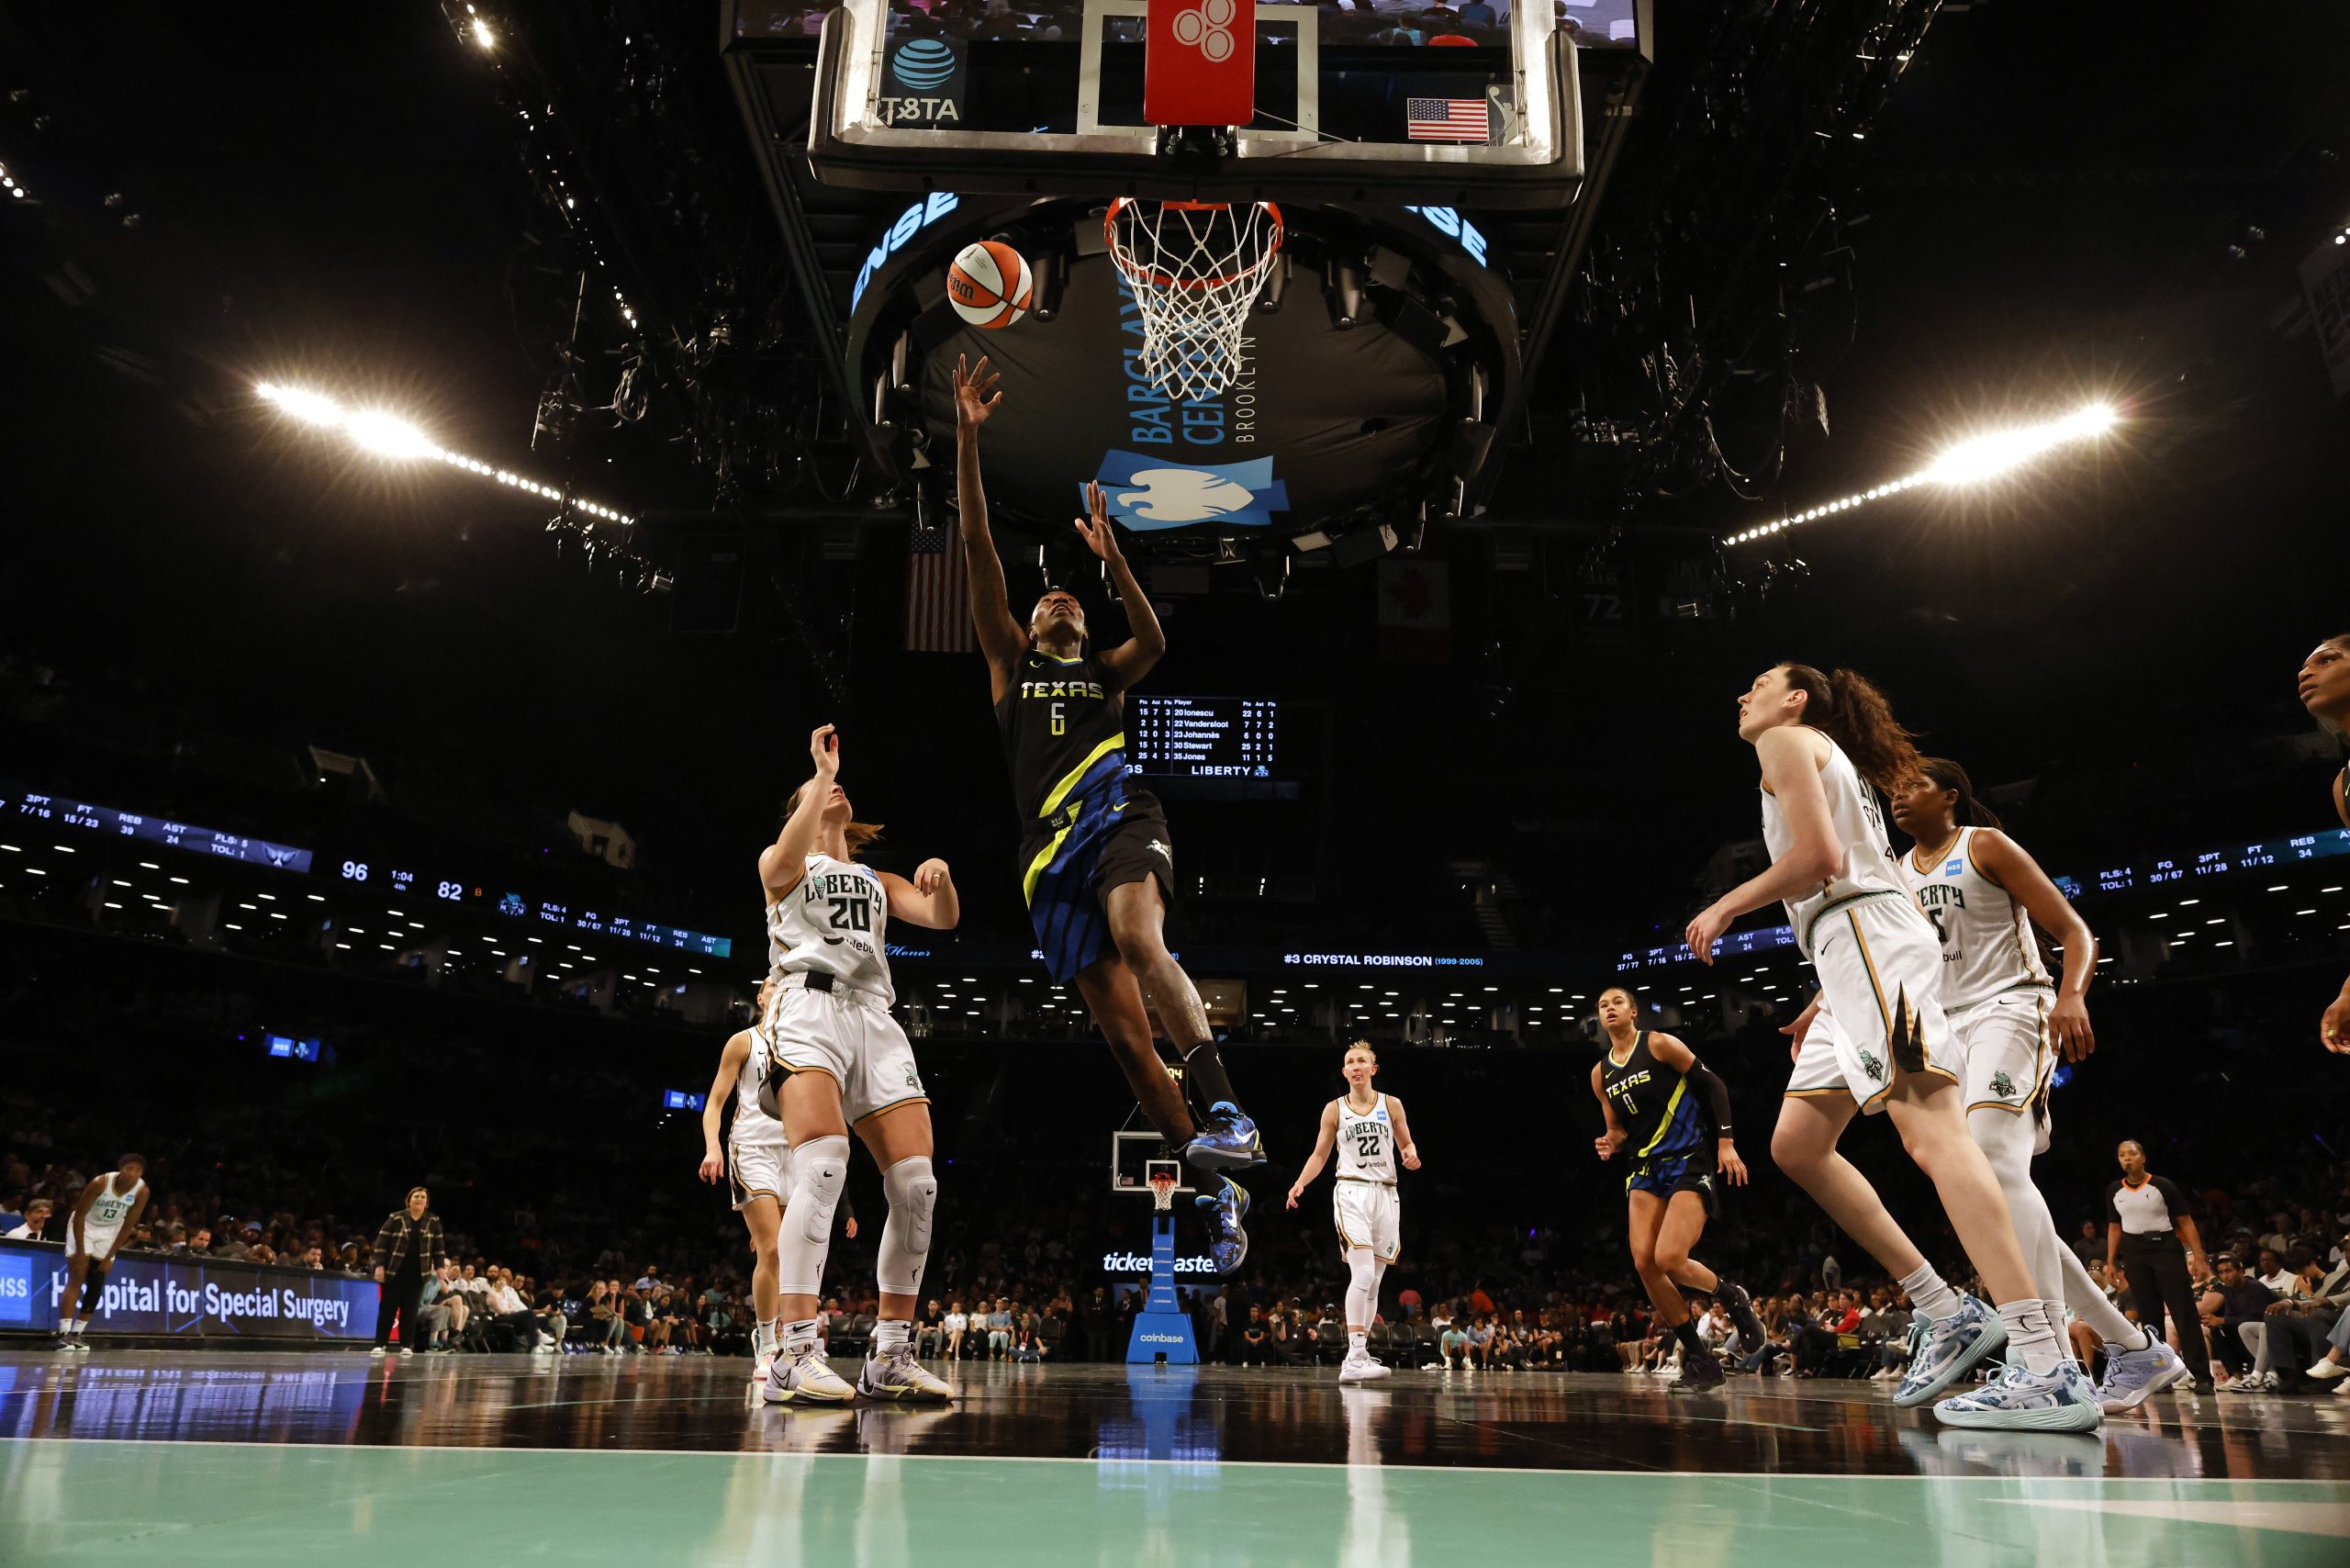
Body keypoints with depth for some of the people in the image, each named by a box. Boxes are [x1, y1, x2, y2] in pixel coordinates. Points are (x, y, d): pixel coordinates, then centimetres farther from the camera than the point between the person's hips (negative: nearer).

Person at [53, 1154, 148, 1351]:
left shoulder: (142, 1192, -21)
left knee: (96, 1284, -1)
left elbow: (128, 1226, -12)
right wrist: (80, 1252, -23)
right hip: (84, 1225, -3)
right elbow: (79, 1215, -21)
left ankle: (76, 1333, 7)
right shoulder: (100, 1183, -30)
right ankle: (64, 1333, -19)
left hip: (110, 1230, 3)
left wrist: (109, 1258, -13)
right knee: (76, 1278, -16)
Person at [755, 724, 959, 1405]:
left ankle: (890, 1357, 1)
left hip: (874, 1017, 5)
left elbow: (944, 917, 14)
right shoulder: (781, 864, 19)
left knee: (917, 1184, -8)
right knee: (824, 1165, -27)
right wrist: (823, 770, -1)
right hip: (808, 1009, -5)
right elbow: (790, 851, -8)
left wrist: (940, 877, -7)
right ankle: (795, 1356, -28)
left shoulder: (879, 881, 30)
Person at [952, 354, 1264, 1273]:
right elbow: (978, 550, 12)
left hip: (1120, 820, -1)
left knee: (1139, 940, -35)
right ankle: (1220, 1186, 5)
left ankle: (1225, 1111, -40)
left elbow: (1155, 641, -2)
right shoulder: (1011, 663, 22)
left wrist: (1112, 559, -11)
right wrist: (966, 439, 5)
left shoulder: (1107, 674, 23)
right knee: (1123, 1035, -4)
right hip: (1050, 851, 1)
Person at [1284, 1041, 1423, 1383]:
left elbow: (1406, 1144, 14)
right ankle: (1354, 1359, -21)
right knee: (1362, 1274, -19)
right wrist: (1300, 1184, -6)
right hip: (1351, 1192, -3)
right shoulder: (1335, 1109, 4)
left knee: (1373, 1281, 7)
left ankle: (1359, 1354, 18)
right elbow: (1319, 1155, 9)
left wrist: (1411, 1156, -10)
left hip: (1386, 1195, 3)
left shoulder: (1391, 1104, 7)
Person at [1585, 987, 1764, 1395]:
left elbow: (1714, 1085, -4)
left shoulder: (1659, 1044, -5)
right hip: (1646, 1167, 6)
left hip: (1690, 1161, -6)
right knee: (1643, 1263, -9)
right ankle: (1699, 1361, 5)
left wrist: (1726, 1143, -10)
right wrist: (1611, 1143, -4)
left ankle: (1731, 1296, 12)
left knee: (1669, 1259, -21)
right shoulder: (1600, 1073, 12)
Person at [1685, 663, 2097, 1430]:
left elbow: (1818, 857, -12)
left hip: (1864, 931, -10)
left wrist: (1726, 906, -2)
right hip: (1856, 956, 10)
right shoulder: (1831, 761, 32)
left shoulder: (1787, 740, 4)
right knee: (1796, 1144, 9)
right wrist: (1824, 1003, 26)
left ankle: (2050, 1369, -28)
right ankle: (1950, 1314, 8)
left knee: (1930, 1130, -21)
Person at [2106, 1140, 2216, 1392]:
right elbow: (2114, 1227, 16)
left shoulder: (2163, 1186, -4)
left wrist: (2198, 1258, -9)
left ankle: (2201, 1375, -5)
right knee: (2149, 1316, 5)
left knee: (2185, 1313, -7)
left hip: (2166, 1249, -4)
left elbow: (2186, 1222, -3)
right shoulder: (2114, 1191, 8)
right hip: (2134, 1254, 4)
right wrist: (2110, 1262, 11)